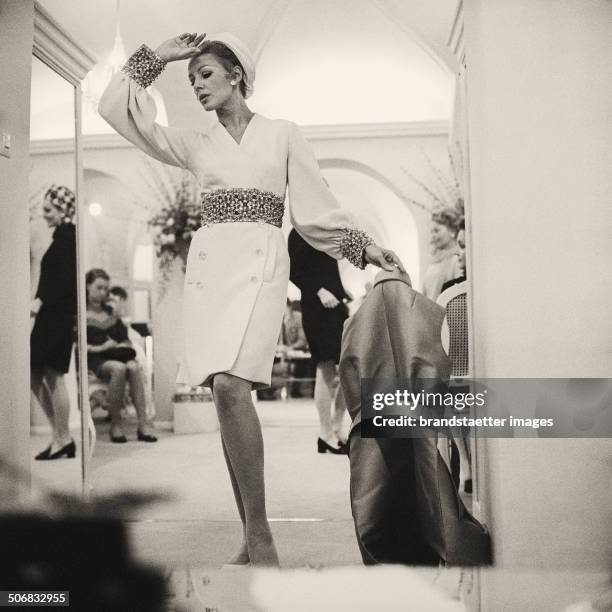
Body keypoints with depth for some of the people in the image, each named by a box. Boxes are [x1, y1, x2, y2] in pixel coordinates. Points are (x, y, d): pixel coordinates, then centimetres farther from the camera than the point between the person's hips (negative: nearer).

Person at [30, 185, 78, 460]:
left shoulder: (68, 235, -10)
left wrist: (41, 301, -20)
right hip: (51, 316, 10)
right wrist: (40, 302, 12)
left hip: (58, 316, -10)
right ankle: (60, 436, 16)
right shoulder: (63, 235, 18)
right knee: (35, 374, 10)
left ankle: (62, 439, 6)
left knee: (53, 376, -4)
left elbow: (66, 278, -19)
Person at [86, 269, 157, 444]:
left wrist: (124, 346, 2)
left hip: (118, 355, 4)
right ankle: (116, 425, -27)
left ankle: (143, 425, -36)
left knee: (134, 367, -31)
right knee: (118, 368, -37)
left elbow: (124, 337, 25)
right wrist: (98, 348, -14)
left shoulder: (111, 313, 27)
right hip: (95, 360, -4)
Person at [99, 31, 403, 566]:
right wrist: (157, 58, 16)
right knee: (227, 395, 0)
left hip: (260, 263, -4)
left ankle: (259, 534, -15)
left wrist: (364, 246, 7)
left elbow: (315, 207, 12)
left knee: (229, 386, -25)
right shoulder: (196, 145, 18)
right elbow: (119, 109, 17)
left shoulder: (283, 134, 11)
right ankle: (251, 539, 9)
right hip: (207, 263, 4)